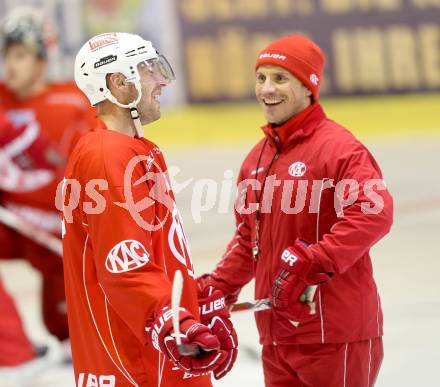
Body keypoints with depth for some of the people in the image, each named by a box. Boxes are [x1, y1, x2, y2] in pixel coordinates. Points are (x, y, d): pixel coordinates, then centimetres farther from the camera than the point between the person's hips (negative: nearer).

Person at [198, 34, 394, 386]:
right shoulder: (257, 158, 15)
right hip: (276, 333, 8)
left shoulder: (337, 147, -11)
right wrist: (219, 287, 14)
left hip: (336, 335, -8)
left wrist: (310, 262, -31)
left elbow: (374, 213, -26)